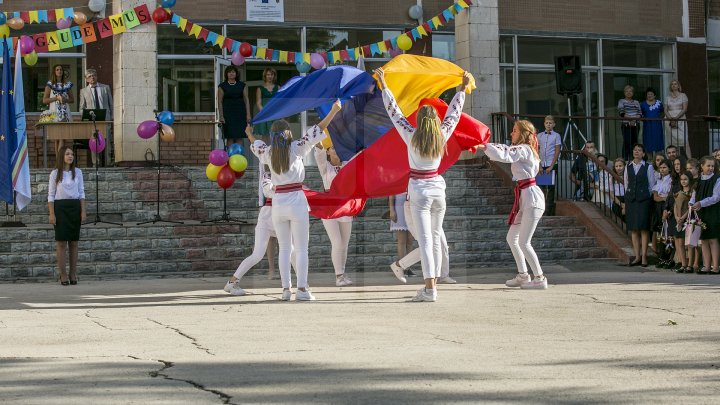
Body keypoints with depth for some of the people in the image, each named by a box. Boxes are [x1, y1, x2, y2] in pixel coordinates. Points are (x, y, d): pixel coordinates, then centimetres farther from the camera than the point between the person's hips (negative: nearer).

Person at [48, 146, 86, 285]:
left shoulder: (77, 172, 8)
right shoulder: (55, 173, 1)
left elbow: (81, 193, 9)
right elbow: (51, 195, 1)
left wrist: (83, 211, 1)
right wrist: (52, 214, -7)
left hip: (75, 207, 2)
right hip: (60, 207, -2)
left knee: (74, 241, 3)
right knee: (61, 241, -3)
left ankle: (73, 274, 7)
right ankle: (63, 275, -1)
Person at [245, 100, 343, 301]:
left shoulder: (268, 152, 6)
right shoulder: (295, 148, -5)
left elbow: (256, 145, 27)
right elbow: (315, 132, -6)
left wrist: (249, 133, 49)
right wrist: (333, 111, -2)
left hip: (278, 203, 4)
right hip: (297, 202, -4)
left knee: (284, 248, 9)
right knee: (301, 248, 0)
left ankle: (286, 289, 6)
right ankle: (302, 289, -5)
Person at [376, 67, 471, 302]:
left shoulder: (412, 137, -8)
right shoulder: (442, 136, 0)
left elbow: (394, 112, -2)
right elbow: (453, 114, 14)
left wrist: (383, 85, 5)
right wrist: (463, 89, 25)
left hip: (419, 190, -4)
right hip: (438, 188, 4)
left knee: (425, 239, -9)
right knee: (436, 238, 12)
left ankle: (430, 288, -17)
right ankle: (432, 285, 16)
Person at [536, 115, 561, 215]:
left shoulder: (556, 136, 0)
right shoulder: (539, 136, 9)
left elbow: (557, 152, -4)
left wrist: (551, 167, -9)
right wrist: (539, 166, -1)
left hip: (551, 165, -3)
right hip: (542, 165, 3)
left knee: (550, 188, -1)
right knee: (541, 186, 0)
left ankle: (549, 211, 1)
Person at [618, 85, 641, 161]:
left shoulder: (636, 102, 16)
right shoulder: (621, 101, 5)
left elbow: (640, 114, 8)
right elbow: (621, 113, -8)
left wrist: (634, 119, -12)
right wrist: (630, 118, -19)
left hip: (635, 125, 4)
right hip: (626, 125, -4)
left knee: (634, 142, 3)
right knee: (627, 142, -11)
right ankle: (625, 160, -10)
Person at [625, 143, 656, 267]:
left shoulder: (648, 167, 2)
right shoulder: (628, 167, 11)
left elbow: (652, 185, 4)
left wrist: (647, 197, 1)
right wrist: (629, 194, 10)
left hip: (644, 199, -3)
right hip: (630, 199, 4)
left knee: (643, 228, -6)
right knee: (633, 229, 2)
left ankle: (644, 256, -3)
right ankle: (637, 256, 7)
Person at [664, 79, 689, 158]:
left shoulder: (683, 95, 7)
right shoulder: (667, 97, 15)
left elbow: (685, 109, -1)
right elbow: (665, 110, 8)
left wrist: (676, 117, -14)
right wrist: (670, 118, -10)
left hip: (680, 120, -3)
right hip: (669, 121, 3)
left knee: (684, 141, -13)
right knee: (671, 142, -3)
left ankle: (690, 159, -17)